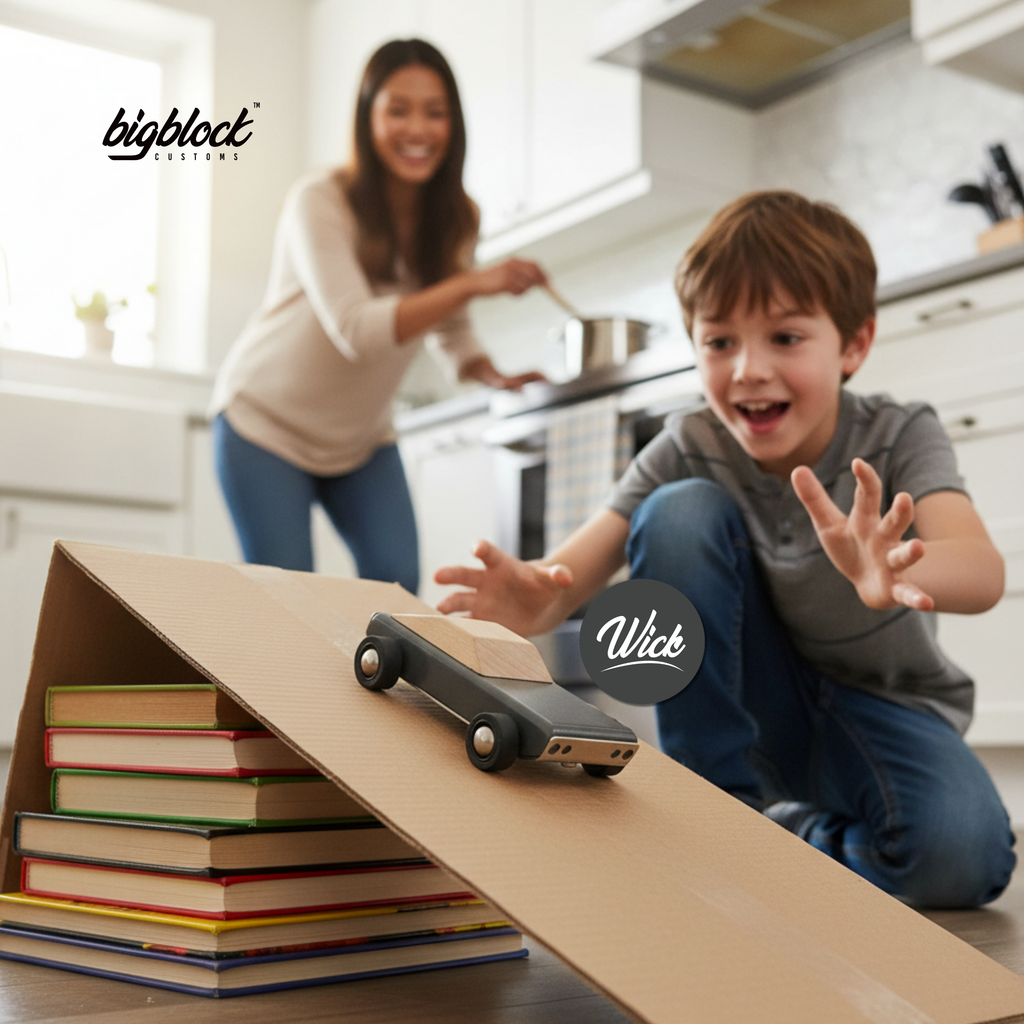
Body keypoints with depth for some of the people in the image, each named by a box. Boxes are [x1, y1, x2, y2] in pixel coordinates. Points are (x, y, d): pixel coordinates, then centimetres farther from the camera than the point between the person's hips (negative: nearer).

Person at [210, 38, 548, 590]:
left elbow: (451, 328, 6)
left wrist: (495, 377, -17)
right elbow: (354, 329, -33)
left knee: (396, 583, -8)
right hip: (267, 421, -4)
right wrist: (471, 284, -43)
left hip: (362, 436, 5)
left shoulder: (454, 219, -4)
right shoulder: (319, 202, -22)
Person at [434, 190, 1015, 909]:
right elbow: (576, 567, -25)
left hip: (885, 712, -1)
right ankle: (720, 803, -15)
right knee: (681, 513, -24)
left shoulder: (902, 438, -18)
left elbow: (983, 574, -37)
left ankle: (785, 837, -3)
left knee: (959, 855, -34)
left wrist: (894, 570, -61)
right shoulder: (690, 452, -13)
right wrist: (532, 598, -51)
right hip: (755, 708, 2)